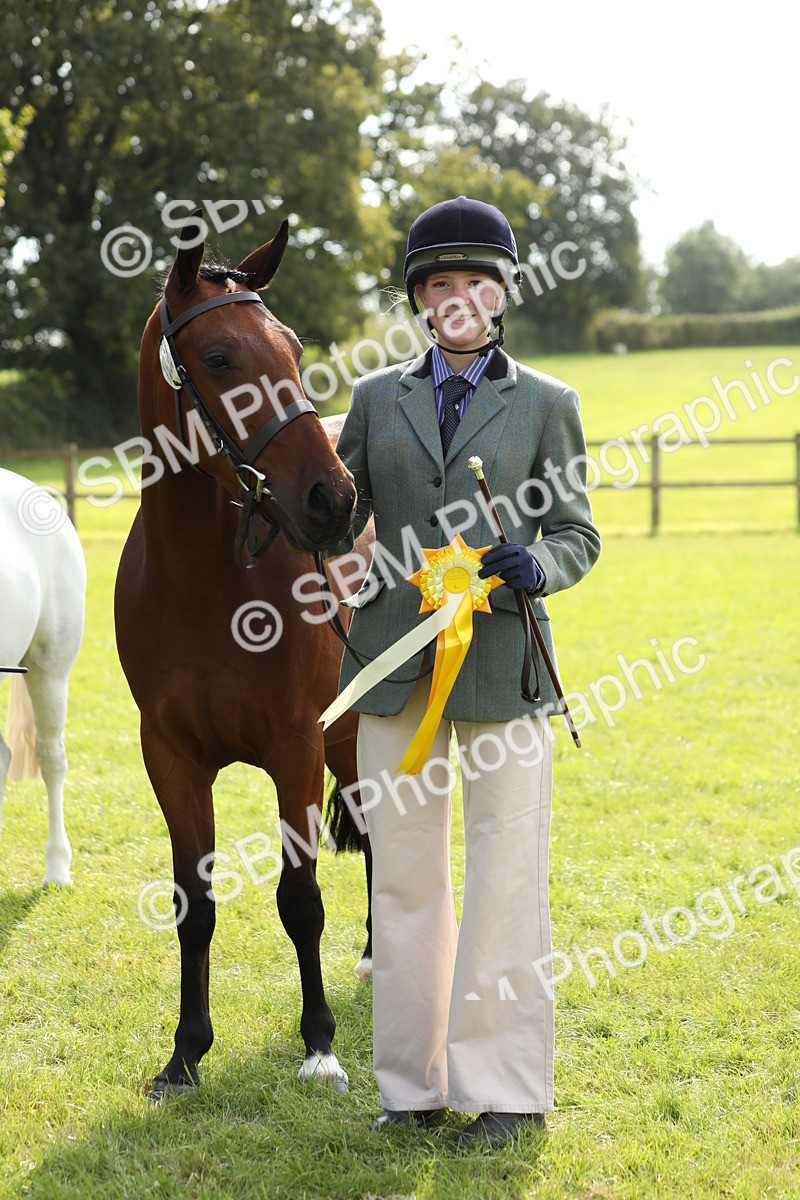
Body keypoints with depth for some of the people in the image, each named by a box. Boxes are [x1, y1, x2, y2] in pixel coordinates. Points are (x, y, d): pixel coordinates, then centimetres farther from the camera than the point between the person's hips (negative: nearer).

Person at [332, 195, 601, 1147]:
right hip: (394, 664, 2)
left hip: (501, 661, -2)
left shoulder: (546, 404, 6)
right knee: (403, 879, 7)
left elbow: (578, 534, 5)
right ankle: (414, 1080, 17)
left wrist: (536, 564, -14)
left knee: (506, 874, -2)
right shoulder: (377, 397, 11)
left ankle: (507, 1085, 8)